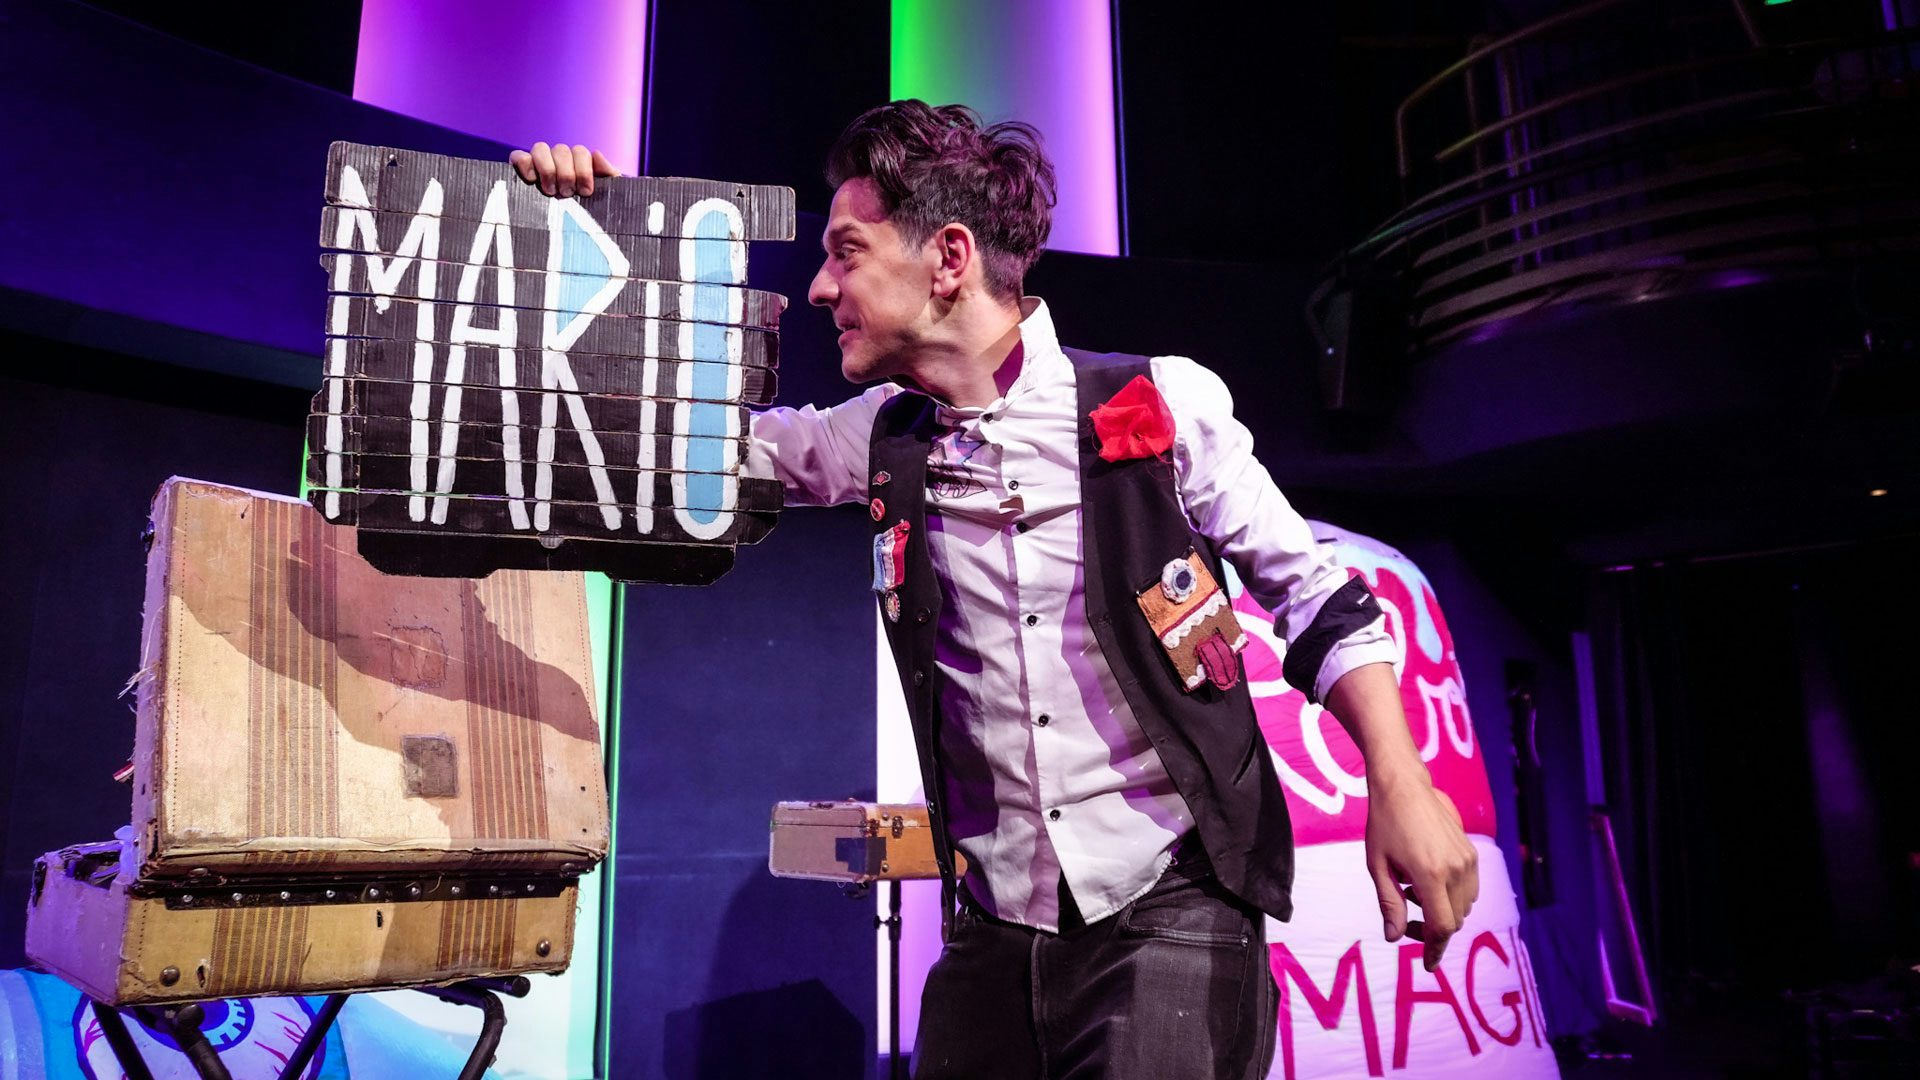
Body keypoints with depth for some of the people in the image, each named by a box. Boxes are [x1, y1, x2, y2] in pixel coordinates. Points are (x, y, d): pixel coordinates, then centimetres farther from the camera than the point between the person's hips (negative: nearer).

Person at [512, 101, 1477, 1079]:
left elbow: (1316, 595, 1)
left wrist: (1400, 786, -9)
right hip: (998, 926, 4)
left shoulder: (1161, 404, -7)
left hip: (1169, 912, -4)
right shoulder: (882, 441, 5)